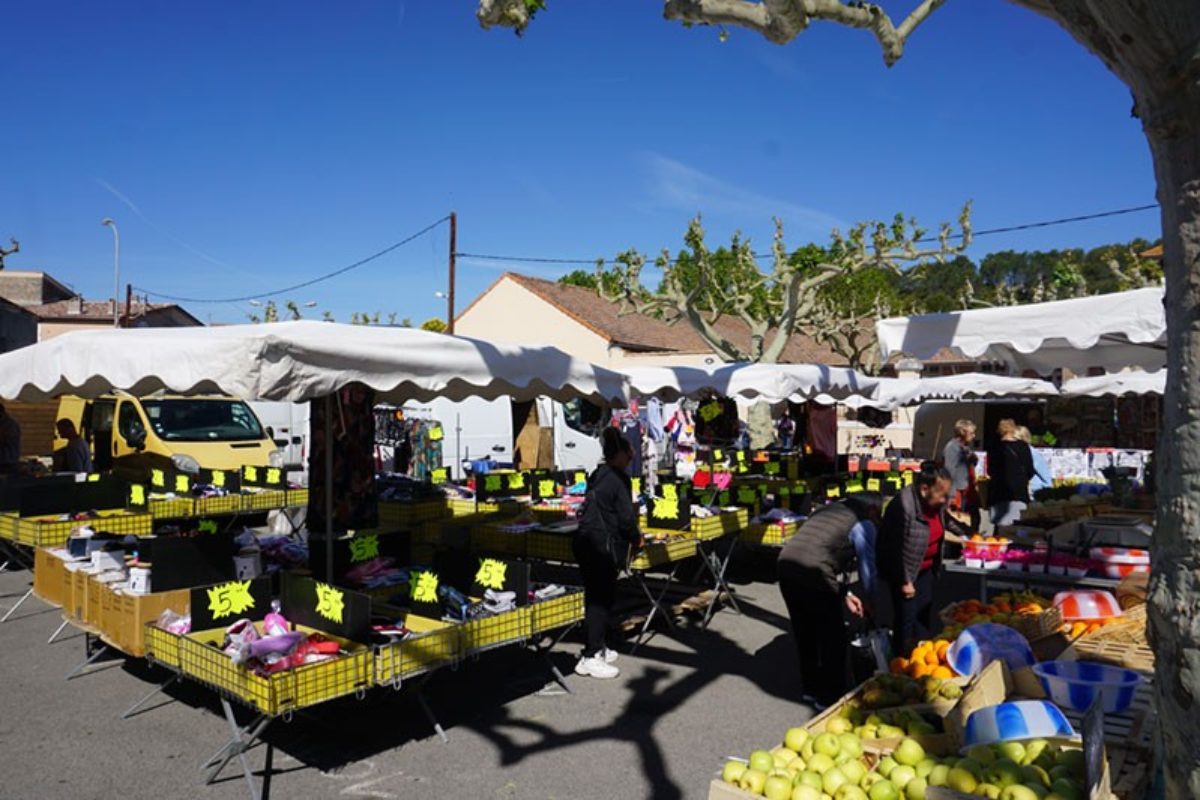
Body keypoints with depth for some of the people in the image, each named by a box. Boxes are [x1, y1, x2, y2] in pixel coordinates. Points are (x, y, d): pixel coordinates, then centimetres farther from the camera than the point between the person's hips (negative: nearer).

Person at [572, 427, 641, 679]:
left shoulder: (598, 475, 14)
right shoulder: (619, 479, -13)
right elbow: (626, 518, -14)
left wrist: (631, 533, 26)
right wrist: (636, 538, 6)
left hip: (585, 542, 9)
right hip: (603, 547, -9)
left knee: (595, 596, 17)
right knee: (601, 599, -3)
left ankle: (597, 647, 29)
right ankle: (590, 658, 1)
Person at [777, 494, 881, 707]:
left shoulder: (832, 509, 27)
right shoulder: (863, 524, 5)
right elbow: (867, 567, 11)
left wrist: (845, 594, 32)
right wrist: (869, 602, 28)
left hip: (786, 566, 8)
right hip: (813, 575, -8)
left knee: (804, 633, 22)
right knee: (833, 638, 11)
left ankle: (811, 688, 37)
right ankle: (830, 696, 22)